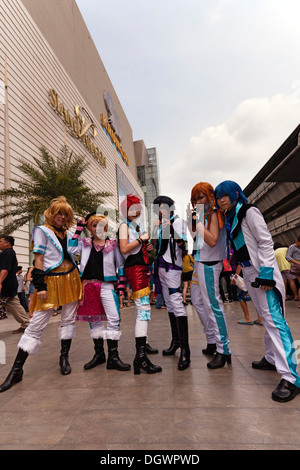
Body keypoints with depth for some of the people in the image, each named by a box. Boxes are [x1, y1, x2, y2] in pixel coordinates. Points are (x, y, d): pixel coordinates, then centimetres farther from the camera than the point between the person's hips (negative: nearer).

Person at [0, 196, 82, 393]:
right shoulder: (42, 230, -1)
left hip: (70, 278, 5)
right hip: (51, 280, -5)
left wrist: (78, 281, 13)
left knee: (69, 319, 9)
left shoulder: (69, 233, 13)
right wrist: (40, 286, -12)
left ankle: (64, 357, 25)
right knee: (36, 325, -4)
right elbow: (38, 259, -6)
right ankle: (17, 370, 6)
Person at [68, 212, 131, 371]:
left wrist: (121, 286, 0)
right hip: (88, 285, 2)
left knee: (114, 319, -10)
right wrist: (78, 229, -3)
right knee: (93, 319, 10)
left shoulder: (113, 244, 6)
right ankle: (99, 354, 25)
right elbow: (71, 249, -8)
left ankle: (113, 357, 0)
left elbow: (120, 265, 7)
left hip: (106, 285, -2)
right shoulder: (85, 243, 10)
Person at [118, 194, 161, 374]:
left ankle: (144, 343, 33)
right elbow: (124, 249, -19)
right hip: (134, 269, -9)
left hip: (143, 268, 9)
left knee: (142, 308, 17)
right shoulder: (124, 226, -5)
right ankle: (140, 357, -18)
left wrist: (147, 248, 12)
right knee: (143, 308, -17)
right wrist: (141, 239, -15)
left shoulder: (137, 226, 20)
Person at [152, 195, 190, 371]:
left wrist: (171, 228, -24)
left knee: (177, 303, -14)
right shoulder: (160, 223, 18)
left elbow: (181, 243, -14)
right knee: (169, 304, 13)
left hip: (173, 266, -8)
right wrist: (155, 229, 0)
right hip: (161, 266, 8)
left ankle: (185, 350, -11)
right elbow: (154, 244, 14)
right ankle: (175, 340, 24)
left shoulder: (178, 221, -3)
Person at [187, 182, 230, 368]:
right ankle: (212, 342, 26)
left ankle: (224, 351, 3)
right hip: (198, 262, 10)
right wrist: (190, 219, 7)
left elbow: (212, 241, -20)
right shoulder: (201, 214, 15)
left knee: (213, 305, -7)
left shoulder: (214, 214, -9)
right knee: (198, 302, 14)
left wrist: (198, 222, -20)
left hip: (209, 264, -10)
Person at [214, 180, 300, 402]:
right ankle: (272, 359, 27)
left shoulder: (249, 211, -9)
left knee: (274, 319, -13)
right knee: (266, 317, 15)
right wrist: (237, 268, 18)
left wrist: (266, 274, -21)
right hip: (249, 272, 9)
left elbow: (266, 242, -15)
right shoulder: (231, 218, 15)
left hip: (262, 271, -9)